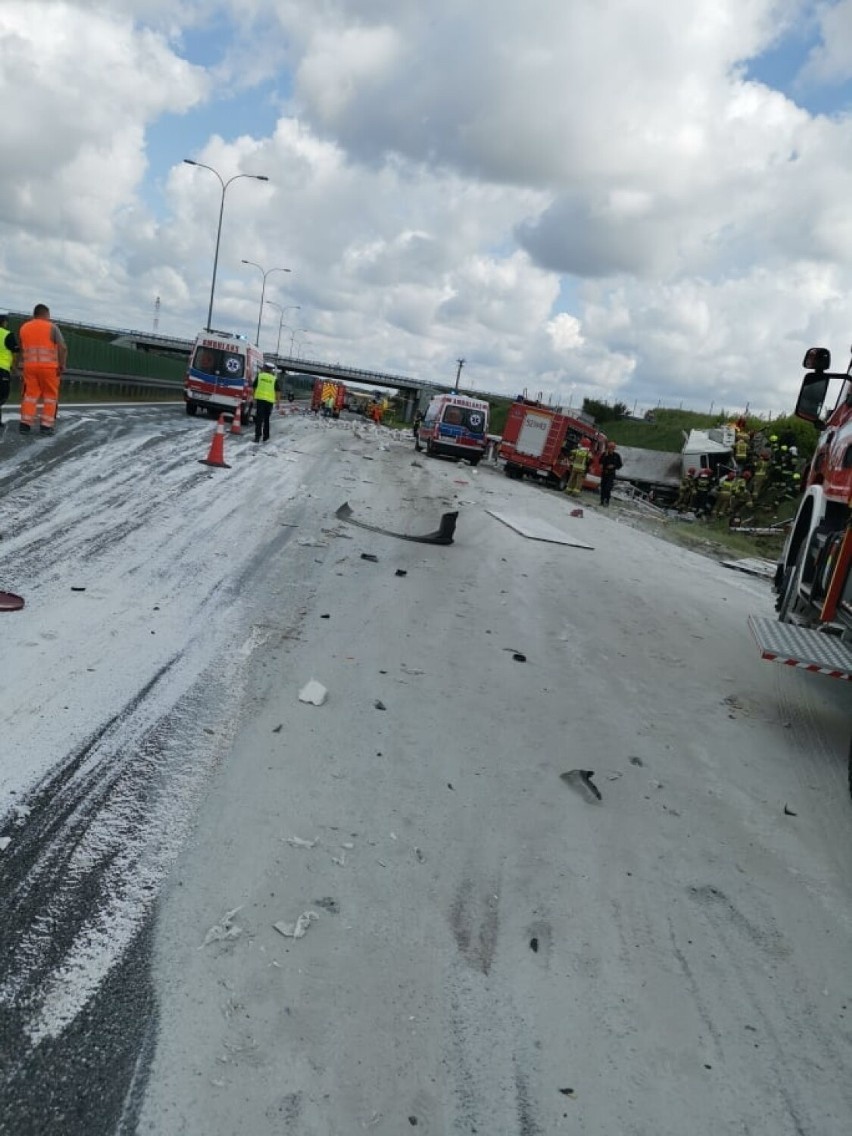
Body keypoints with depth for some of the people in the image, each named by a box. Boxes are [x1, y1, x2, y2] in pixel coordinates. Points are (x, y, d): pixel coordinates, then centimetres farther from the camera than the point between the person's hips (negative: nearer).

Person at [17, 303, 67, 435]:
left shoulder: (23, 328, 13)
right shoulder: (52, 327, -2)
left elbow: (21, 349, 15)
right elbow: (63, 348, -10)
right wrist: (62, 365, -5)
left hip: (30, 367, 4)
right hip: (49, 367, -4)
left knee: (30, 394, 8)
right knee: (50, 396, 5)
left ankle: (25, 424, 2)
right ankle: (46, 425, 1)